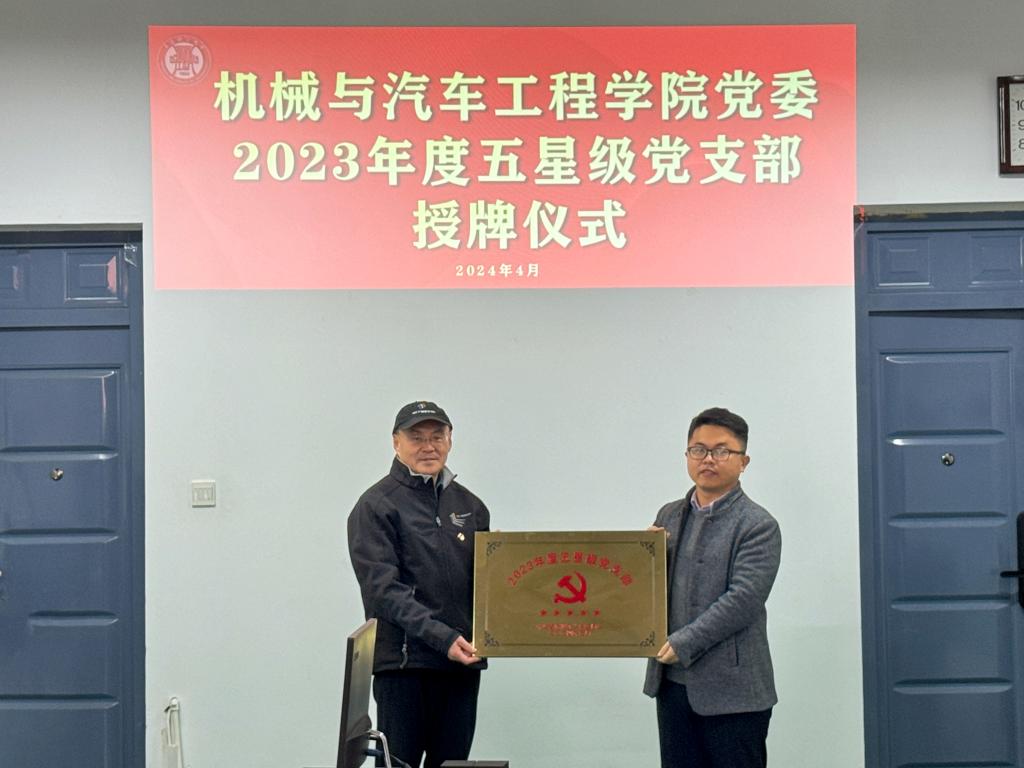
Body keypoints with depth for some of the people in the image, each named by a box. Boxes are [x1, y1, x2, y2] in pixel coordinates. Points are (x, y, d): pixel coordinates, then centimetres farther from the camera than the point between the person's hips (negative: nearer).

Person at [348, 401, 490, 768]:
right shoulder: (376, 505, -3)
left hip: (463, 660, 5)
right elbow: (383, 588, -12)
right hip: (404, 661, -5)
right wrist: (442, 636, -20)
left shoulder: (469, 505, 14)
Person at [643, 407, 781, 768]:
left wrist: (684, 643, -21)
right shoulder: (669, 515, 12)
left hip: (732, 692, -6)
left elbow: (743, 599, -17)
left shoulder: (758, 525, -8)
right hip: (673, 684, 6)